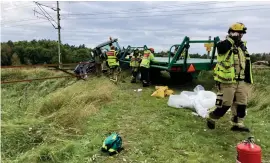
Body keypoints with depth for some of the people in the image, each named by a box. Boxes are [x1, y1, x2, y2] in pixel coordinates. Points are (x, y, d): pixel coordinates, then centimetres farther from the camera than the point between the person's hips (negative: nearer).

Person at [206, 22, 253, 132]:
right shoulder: (224, 45, -8)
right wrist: (232, 38, -25)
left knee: (241, 103, 9)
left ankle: (237, 124, 20)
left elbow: (246, 65, 20)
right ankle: (211, 118, 15)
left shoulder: (242, 46, 15)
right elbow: (221, 46, -36)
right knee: (226, 104, -4)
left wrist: (248, 79, 19)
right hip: (228, 81, -8)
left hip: (241, 81, 8)